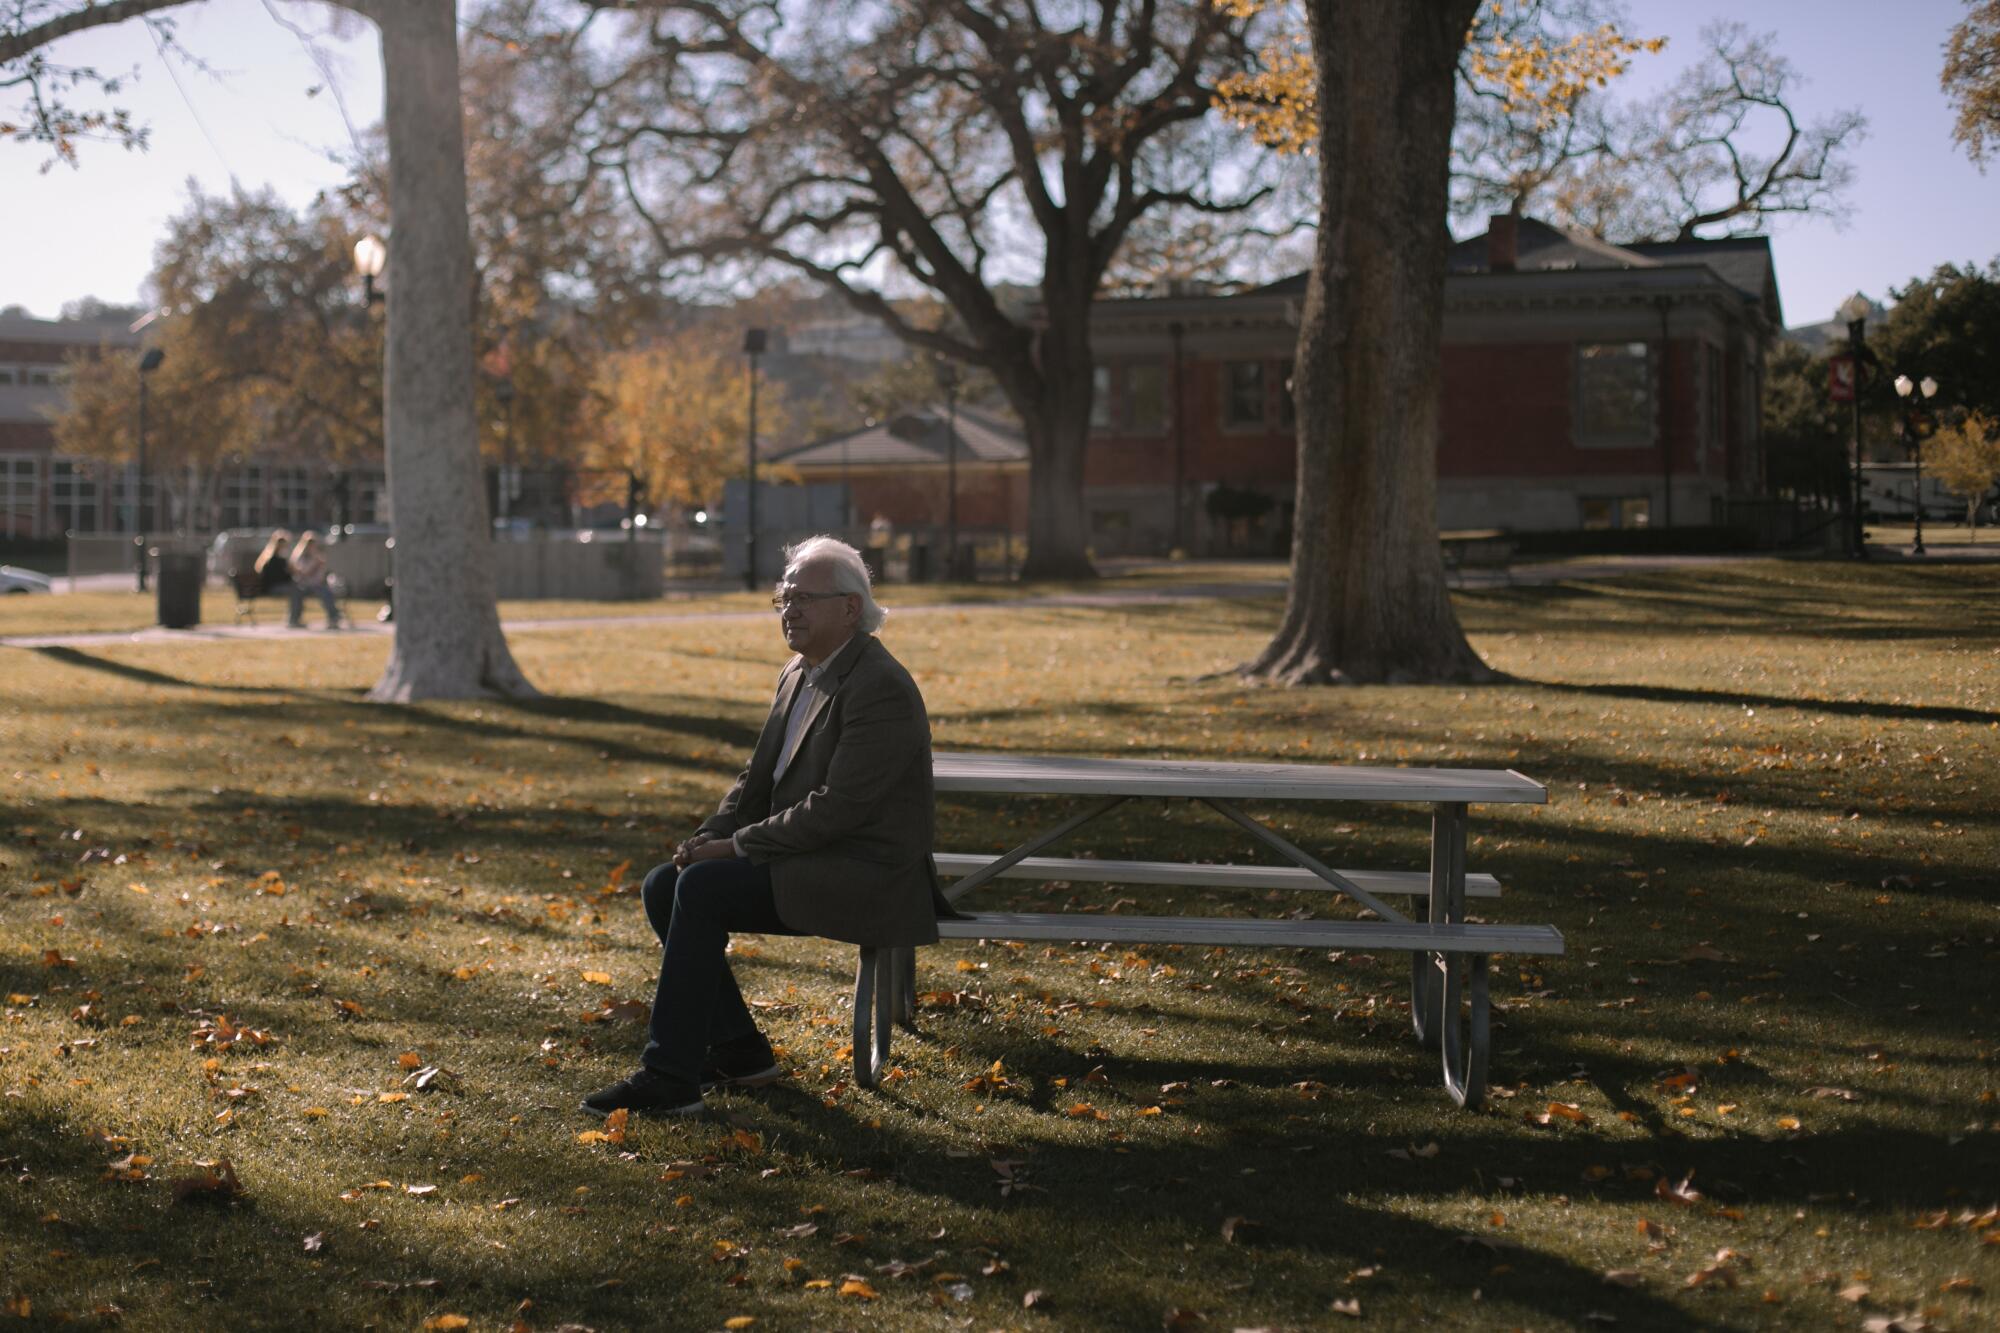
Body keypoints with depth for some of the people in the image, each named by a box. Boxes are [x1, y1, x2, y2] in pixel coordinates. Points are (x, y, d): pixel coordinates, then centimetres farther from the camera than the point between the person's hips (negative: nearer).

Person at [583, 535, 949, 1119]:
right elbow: (757, 780, 16)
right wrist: (708, 838, -2)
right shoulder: (798, 675, 13)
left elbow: (838, 808, -23)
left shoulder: (881, 688, -18)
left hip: (864, 877, -10)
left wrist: (736, 847, -18)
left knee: (701, 889, -23)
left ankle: (670, 1077, -18)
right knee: (662, 887, 0)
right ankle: (737, 1048, 8)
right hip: (805, 859, 10)